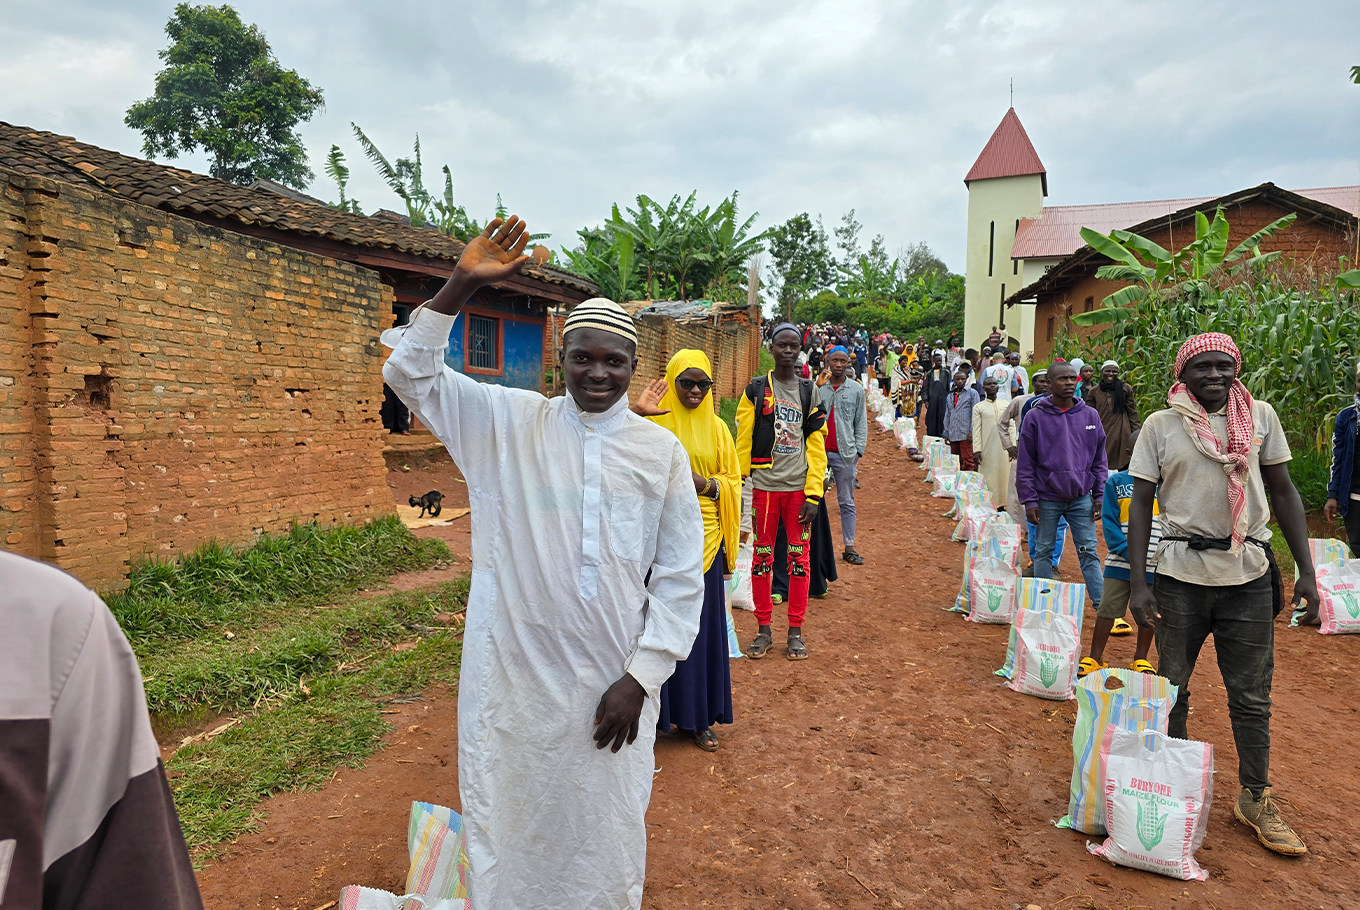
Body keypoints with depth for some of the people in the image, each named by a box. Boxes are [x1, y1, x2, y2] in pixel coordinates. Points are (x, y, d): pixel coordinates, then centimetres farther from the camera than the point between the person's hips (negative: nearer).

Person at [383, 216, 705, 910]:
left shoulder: (663, 451, -2)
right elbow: (410, 374, -2)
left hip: (613, 678, 0)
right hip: (513, 668, 1)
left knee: (604, 826, 15)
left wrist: (640, 678, -7)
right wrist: (460, 286, -14)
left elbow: (681, 579, -2)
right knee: (508, 816, 16)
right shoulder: (509, 422, 0)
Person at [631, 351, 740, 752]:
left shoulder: (716, 428, 10)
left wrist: (705, 485, -8)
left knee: (701, 625, 10)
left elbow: (732, 481, 11)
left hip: (703, 538, 3)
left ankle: (697, 717, 25)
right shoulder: (652, 421, 0)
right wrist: (634, 412, -30)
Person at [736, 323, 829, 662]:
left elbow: (816, 446, 3)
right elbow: (743, 441, 1)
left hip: (799, 487, 1)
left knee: (799, 558, 5)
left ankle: (795, 631, 17)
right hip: (764, 485, -1)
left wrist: (813, 494, -4)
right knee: (762, 557, 4)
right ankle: (764, 630, 17)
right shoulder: (755, 390, 4)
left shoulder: (810, 392, 8)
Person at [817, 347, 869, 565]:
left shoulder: (856, 389, 6)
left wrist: (858, 449, -1)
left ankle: (849, 548, 11)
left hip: (844, 453, 1)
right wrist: (817, 387, -15)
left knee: (847, 502, 6)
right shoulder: (816, 385, 4)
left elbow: (861, 423, 8)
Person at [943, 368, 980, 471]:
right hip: (953, 435, 5)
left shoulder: (972, 393, 4)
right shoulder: (950, 396, 18)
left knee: (967, 461, -8)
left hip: (966, 435, -5)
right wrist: (946, 433, 13)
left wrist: (971, 431, -10)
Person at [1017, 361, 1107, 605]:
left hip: (1081, 498, 2)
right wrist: (1029, 500, -8)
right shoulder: (1035, 417, -4)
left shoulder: (1090, 415, 4)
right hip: (1047, 498, -2)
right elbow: (1025, 464, -4)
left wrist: (1100, 495, 5)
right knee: (1044, 551, 9)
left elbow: (1099, 459, 10)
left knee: (1089, 552, 5)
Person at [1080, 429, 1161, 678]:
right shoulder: (1116, 482, 0)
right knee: (1108, 608, 3)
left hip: (1154, 564, 1)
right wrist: (1126, 550, -13)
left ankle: (1140, 659, 27)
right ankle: (1095, 657, 14)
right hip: (1120, 563, -1)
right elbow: (1108, 520, -3)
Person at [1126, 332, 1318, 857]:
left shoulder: (1260, 416, 3)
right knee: (1171, 688, 10)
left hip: (1249, 576, 1)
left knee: (1252, 697, 9)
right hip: (1180, 575, -1)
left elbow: (1284, 492, 8)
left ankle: (1255, 799, 26)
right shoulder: (1160, 426, -2)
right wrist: (1138, 584, -8)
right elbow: (1140, 505, -2)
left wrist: (1305, 571, 2)